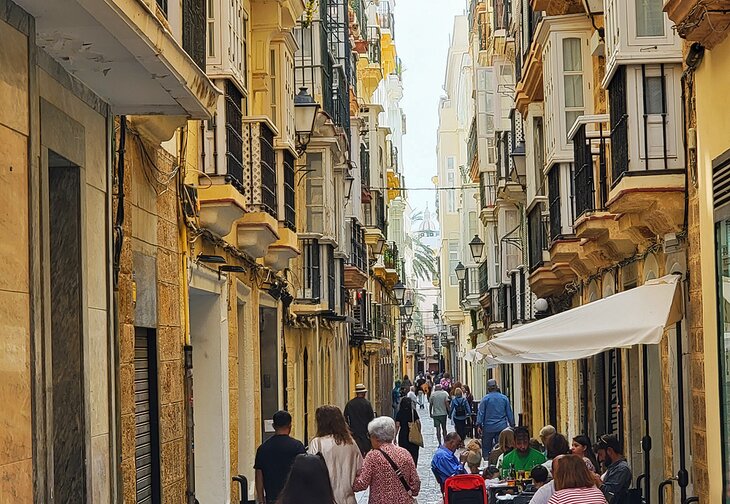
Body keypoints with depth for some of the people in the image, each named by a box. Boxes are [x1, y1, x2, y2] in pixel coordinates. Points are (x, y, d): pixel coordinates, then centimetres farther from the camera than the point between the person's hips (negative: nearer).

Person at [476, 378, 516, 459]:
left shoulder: (485, 399, -3)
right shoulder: (504, 398, 4)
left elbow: (481, 413, -6)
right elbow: (509, 413, 8)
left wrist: (479, 425, -4)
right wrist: (512, 425, 14)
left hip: (488, 428, -2)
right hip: (501, 427, 2)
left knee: (486, 448, 6)